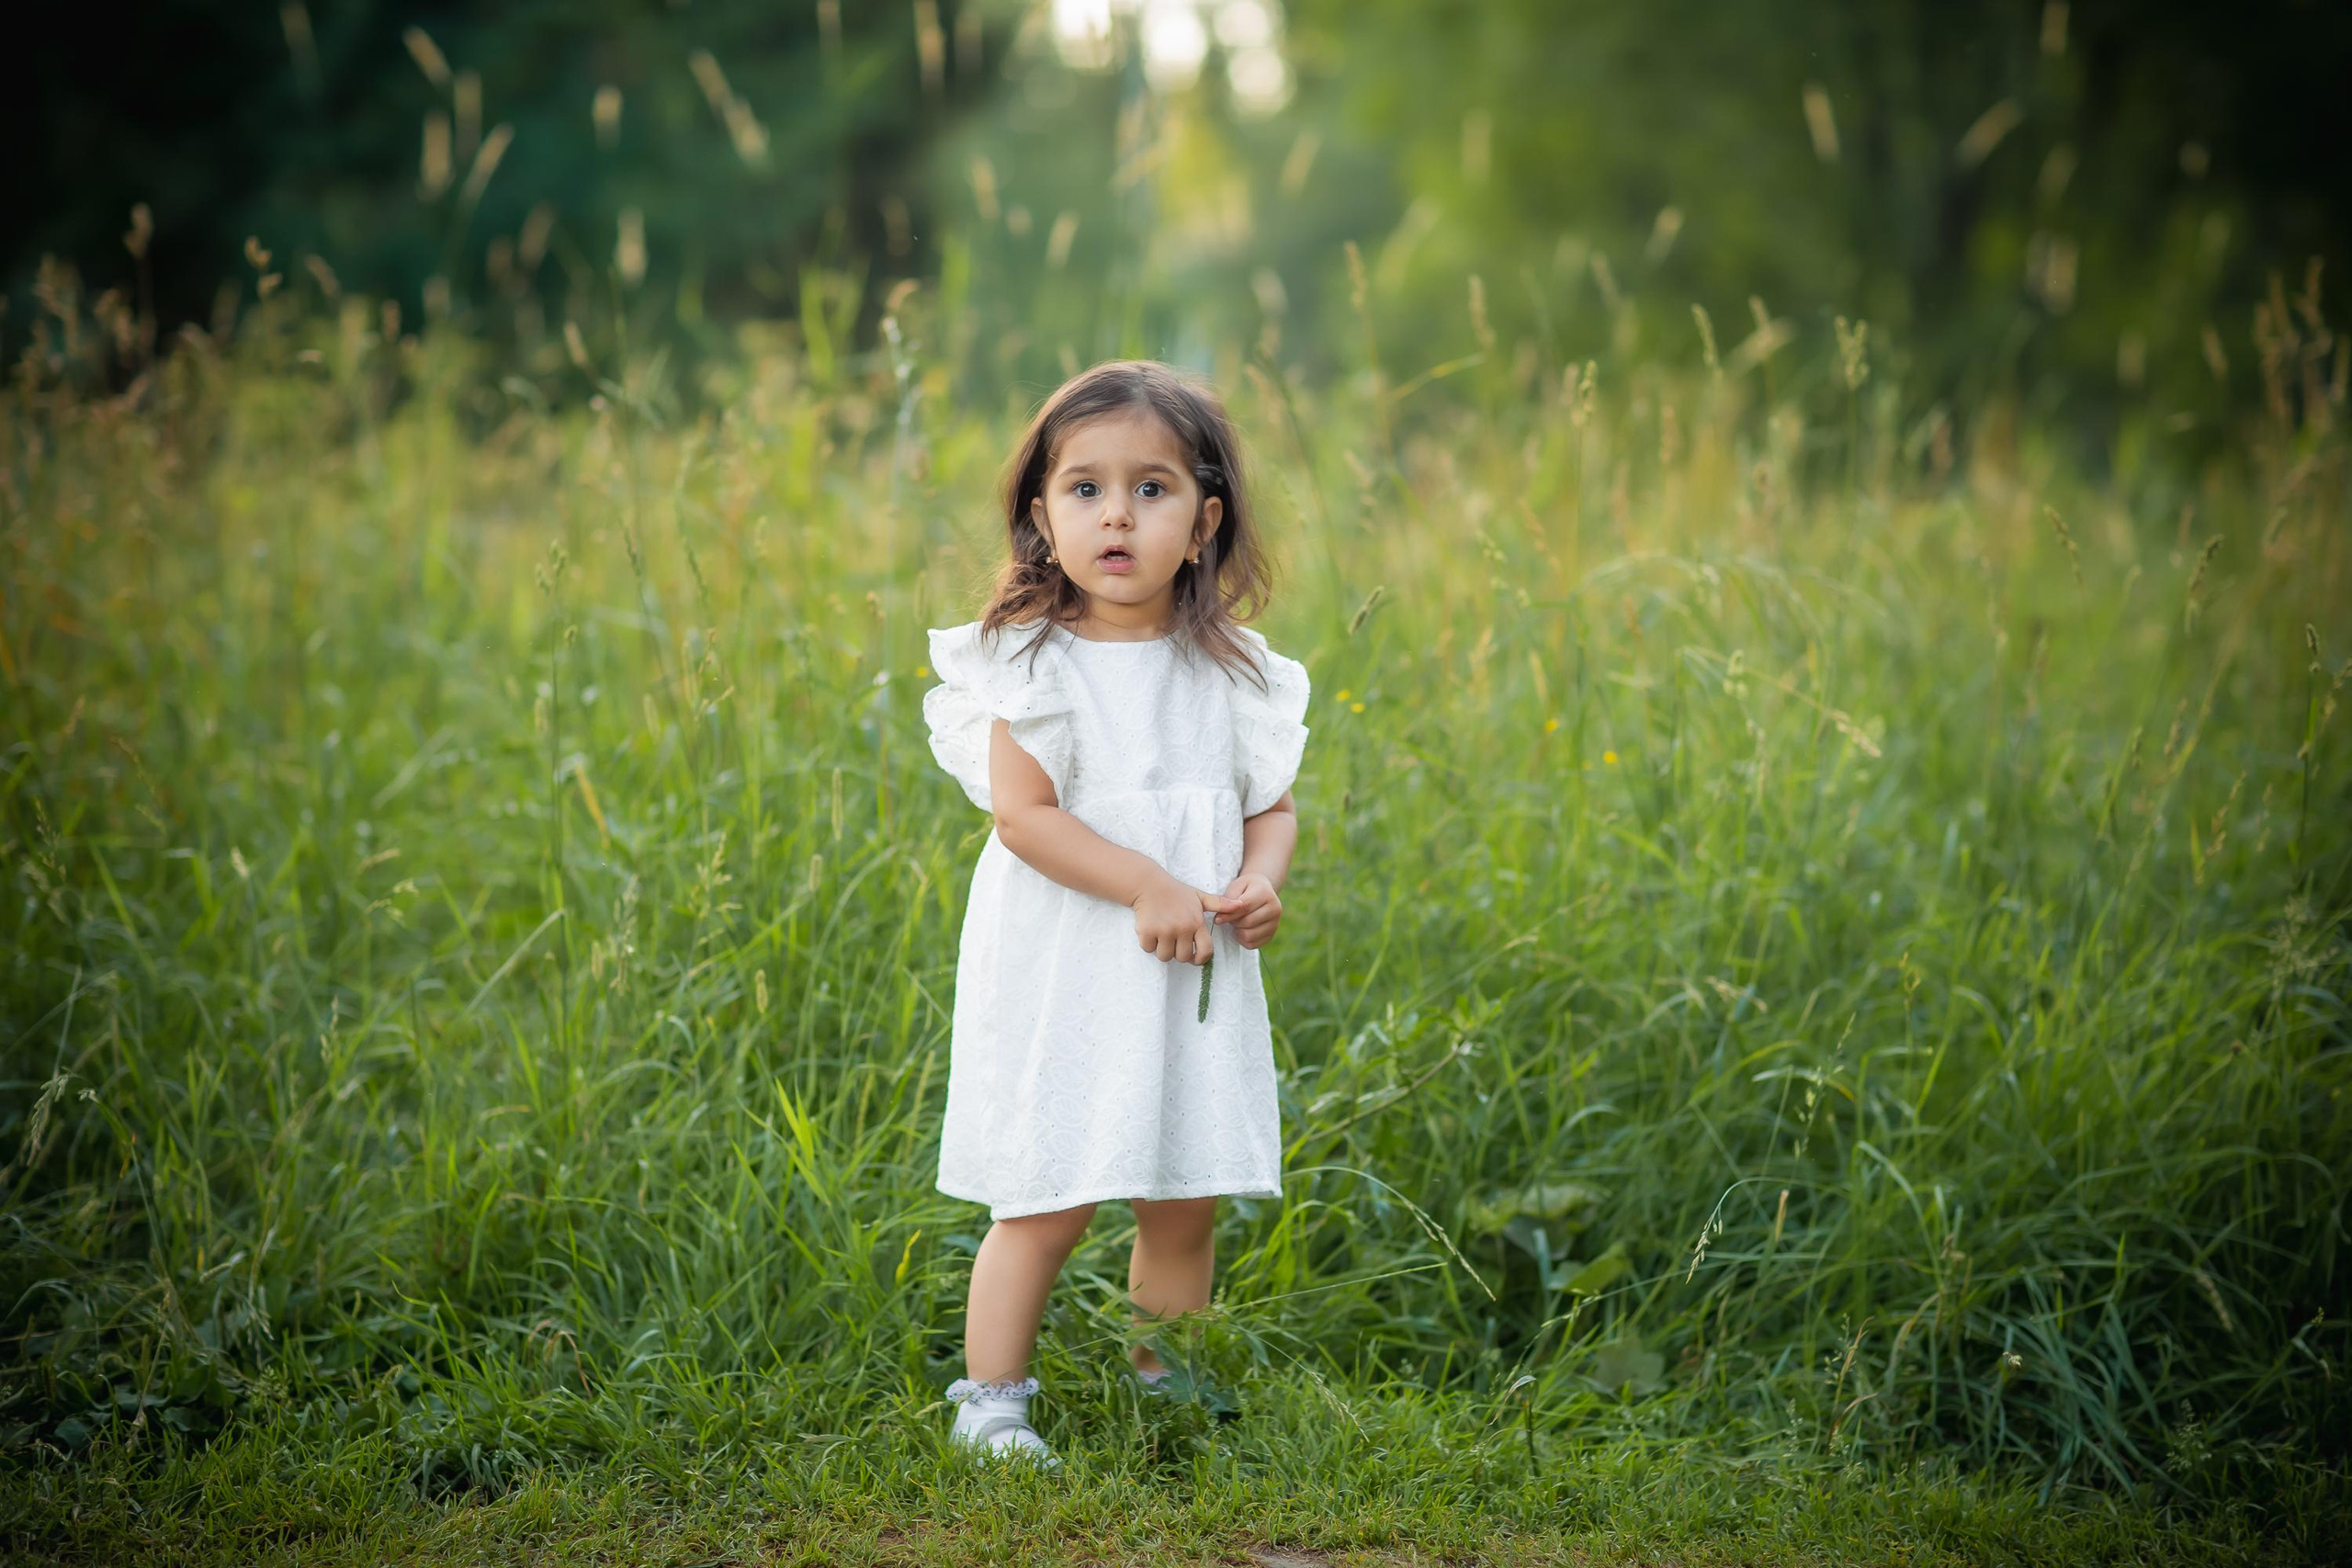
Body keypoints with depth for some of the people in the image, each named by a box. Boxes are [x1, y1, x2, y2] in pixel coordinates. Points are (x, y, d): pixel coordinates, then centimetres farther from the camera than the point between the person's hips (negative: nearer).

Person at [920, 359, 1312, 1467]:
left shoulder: (1233, 671, 5)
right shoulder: (1035, 664, -9)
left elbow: (1273, 802, 12)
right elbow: (1022, 812, -15)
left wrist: (1262, 880, -9)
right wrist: (1149, 887, -21)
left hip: (1195, 974, 5)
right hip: (1063, 973, -5)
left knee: (1186, 1201, 11)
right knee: (1048, 1204, -4)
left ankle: (1160, 1388, 28)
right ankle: (989, 1398, 10)